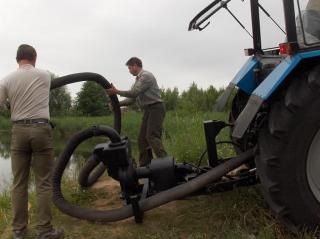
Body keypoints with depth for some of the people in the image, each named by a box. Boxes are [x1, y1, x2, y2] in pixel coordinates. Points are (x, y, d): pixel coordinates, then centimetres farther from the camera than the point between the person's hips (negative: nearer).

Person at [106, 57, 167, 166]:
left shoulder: (146, 76, -9)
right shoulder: (138, 79, 20)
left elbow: (134, 93, -17)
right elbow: (132, 99, 17)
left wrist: (116, 91, -8)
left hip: (155, 108, -9)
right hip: (148, 110, 9)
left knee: (152, 136, -20)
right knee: (142, 139, 6)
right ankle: (145, 166, 11)